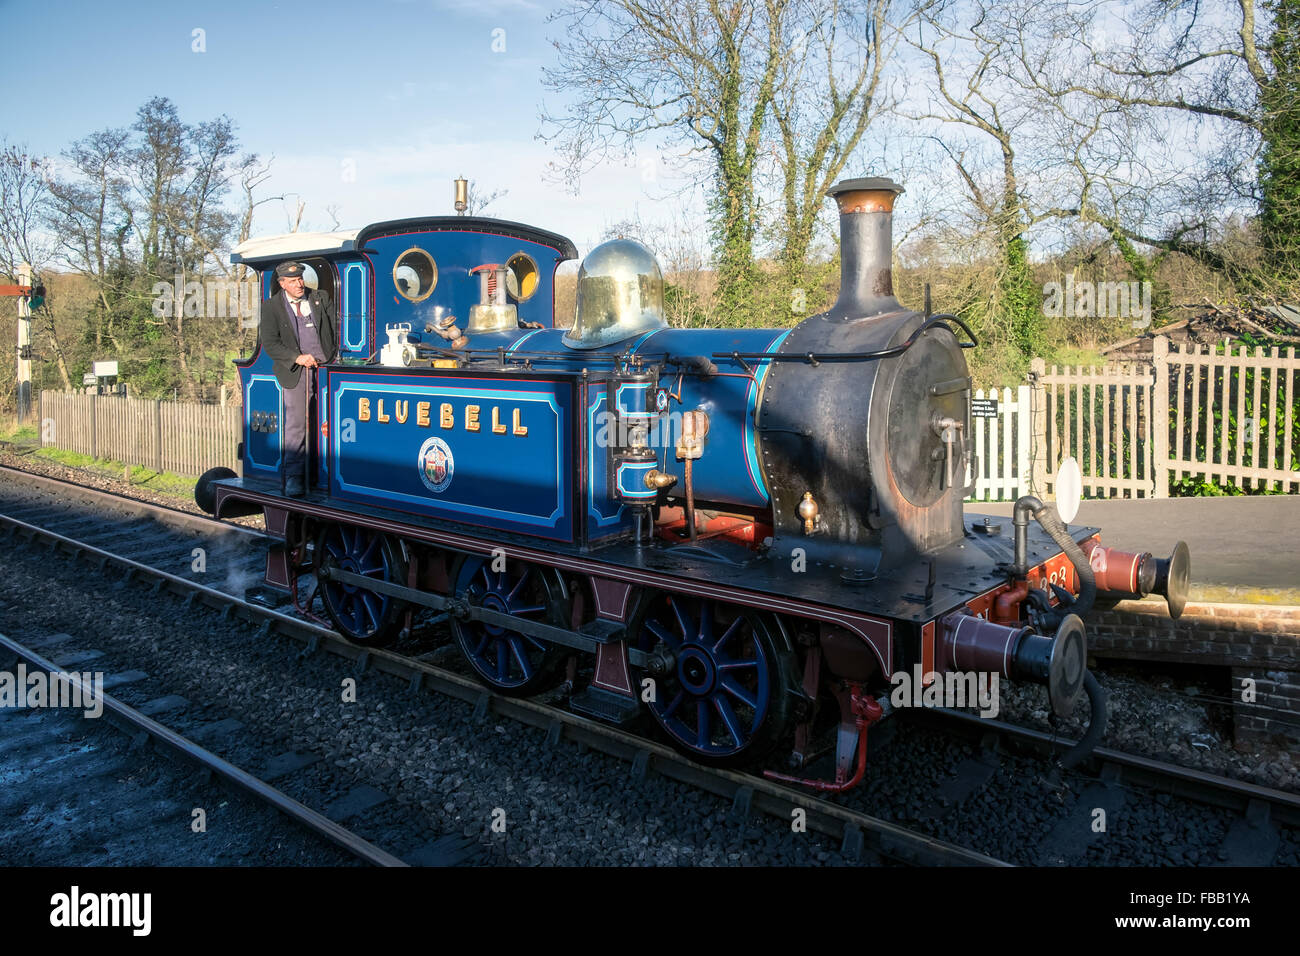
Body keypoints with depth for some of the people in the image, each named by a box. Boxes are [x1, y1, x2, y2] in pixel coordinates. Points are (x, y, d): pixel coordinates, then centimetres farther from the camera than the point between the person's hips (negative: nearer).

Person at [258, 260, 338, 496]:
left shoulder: (321, 298, 11)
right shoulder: (271, 307, 4)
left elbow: (336, 328, 13)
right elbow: (269, 343, -3)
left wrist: (335, 358, 1)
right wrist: (297, 358, -15)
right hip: (295, 371, -2)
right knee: (295, 425, -8)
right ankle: (293, 479, -3)